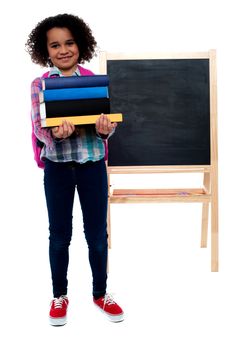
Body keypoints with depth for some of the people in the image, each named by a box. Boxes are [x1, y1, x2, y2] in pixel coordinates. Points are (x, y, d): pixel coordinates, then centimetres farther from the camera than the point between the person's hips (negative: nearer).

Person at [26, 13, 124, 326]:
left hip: (92, 163, 1)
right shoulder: (39, 85, -1)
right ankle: (59, 295, 28)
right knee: (59, 233, 10)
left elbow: (108, 119, 0)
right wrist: (56, 133, -29)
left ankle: (100, 293, 28)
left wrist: (106, 129, -24)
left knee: (97, 232, 9)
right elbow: (38, 127, -7)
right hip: (57, 165, 0)